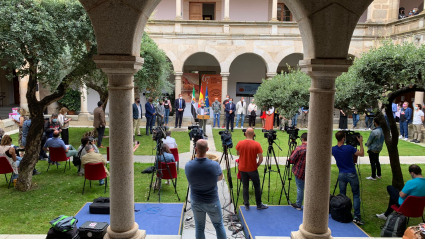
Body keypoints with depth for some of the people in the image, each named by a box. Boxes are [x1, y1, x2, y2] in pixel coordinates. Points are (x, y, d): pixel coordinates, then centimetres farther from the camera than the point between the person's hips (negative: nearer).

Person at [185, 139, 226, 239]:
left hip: (196, 202, 2)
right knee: (219, 225, 18)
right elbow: (220, 178, -1)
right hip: (212, 202, -2)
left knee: (199, 227, 16)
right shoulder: (215, 165, -22)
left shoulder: (188, 166, -17)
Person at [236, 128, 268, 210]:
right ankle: (259, 205, 21)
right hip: (252, 169, -2)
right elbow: (261, 159, -14)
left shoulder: (240, 143, -8)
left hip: (242, 169, 3)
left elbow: (237, 153, 10)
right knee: (257, 186, 12)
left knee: (245, 187, 11)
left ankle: (246, 205, 16)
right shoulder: (257, 144, -15)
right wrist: (257, 164, 2)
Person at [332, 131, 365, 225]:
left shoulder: (333, 149, -6)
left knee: (342, 195, 13)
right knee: (356, 195, 7)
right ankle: (357, 216, 4)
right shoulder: (349, 148, -16)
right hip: (352, 175, -3)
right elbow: (362, 154, -4)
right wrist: (361, 142, 4)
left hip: (341, 175, 3)